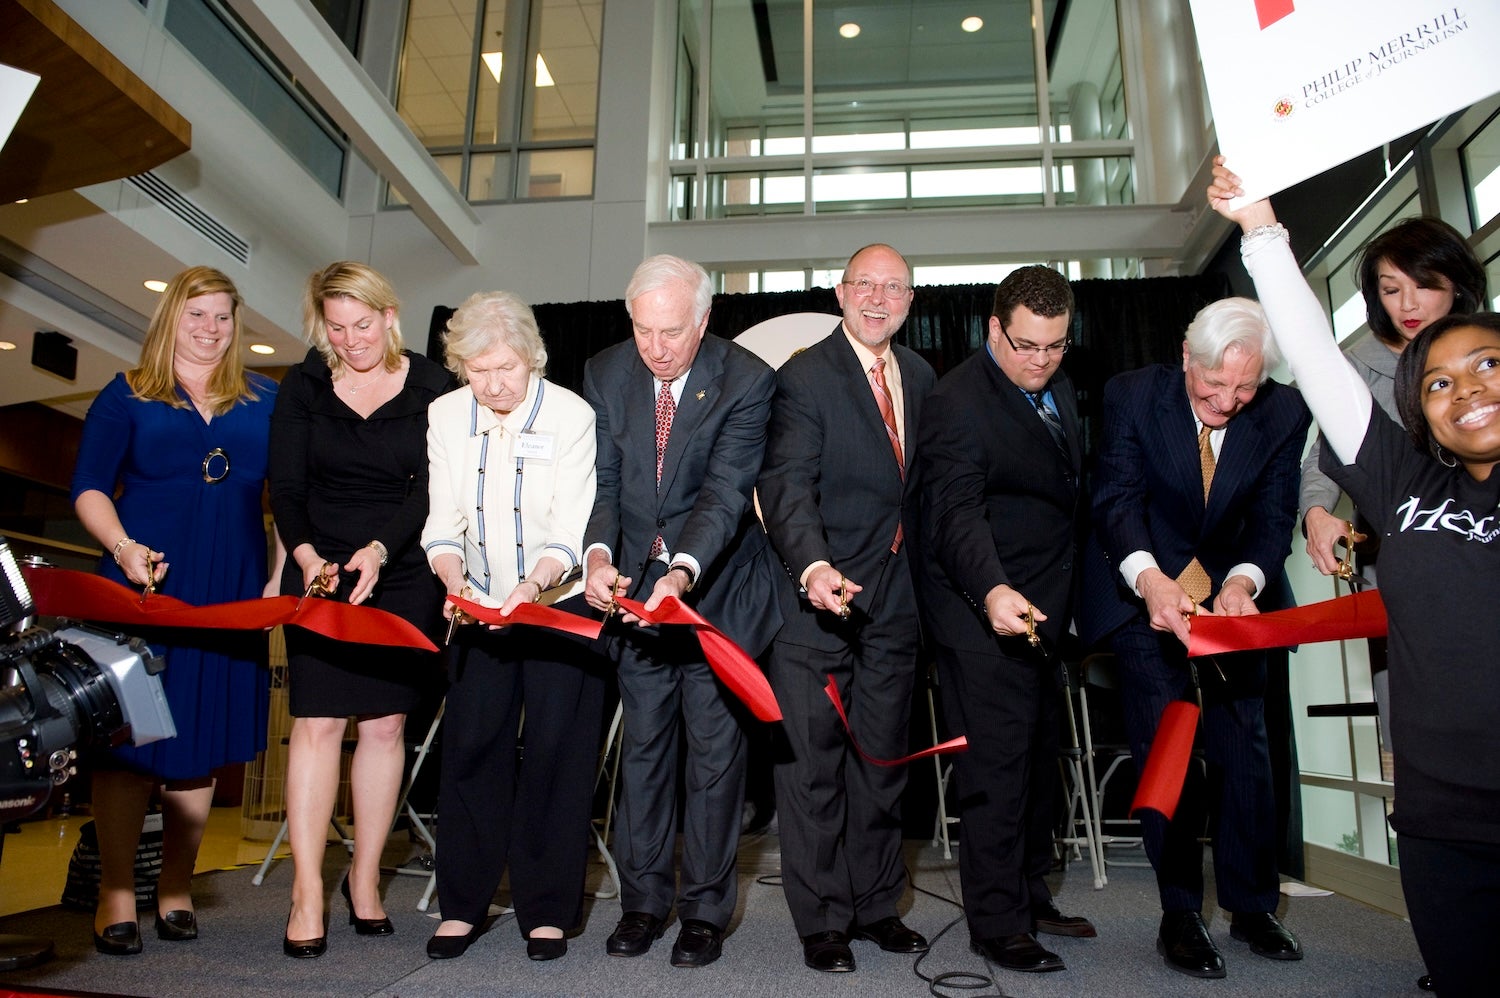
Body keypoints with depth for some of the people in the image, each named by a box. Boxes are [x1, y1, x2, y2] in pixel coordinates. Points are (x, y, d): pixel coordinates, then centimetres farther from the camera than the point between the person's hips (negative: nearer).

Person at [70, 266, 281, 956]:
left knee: (204, 739, 7)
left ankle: (177, 888, 22)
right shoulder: (127, 395, 7)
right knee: (129, 733, 0)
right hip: (143, 586, -2)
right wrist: (123, 549, -15)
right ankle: (116, 895, 14)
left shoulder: (263, 401, 13)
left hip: (231, 596, 2)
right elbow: (89, 487, 2)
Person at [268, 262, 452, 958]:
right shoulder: (303, 387, 6)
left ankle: (365, 876, 19)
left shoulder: (433, 389, 0)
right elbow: (285, 488, 1)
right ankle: (307, 892, 4)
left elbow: (430, 488, -7)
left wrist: (379, 549, -22)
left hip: (402, 577, 0)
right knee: (317, 721, -4)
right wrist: (307, 554, -16)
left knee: (385, 722, 4)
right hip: (319, 571, 1)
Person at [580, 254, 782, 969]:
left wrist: (684, 572, -38)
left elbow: (726, 491, -23)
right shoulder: (605, 374, -4)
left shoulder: (747, 380, -16)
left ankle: (705, 908, 21)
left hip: (717, 586, -3)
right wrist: (599, 555, -24)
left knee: (716, 746, 5)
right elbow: (602, 480, -6)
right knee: (642, 743, 13)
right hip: (635, 585, 4)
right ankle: (643, 899, 27)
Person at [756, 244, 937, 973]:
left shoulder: (921, 378, 11)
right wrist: (813, 568, -35)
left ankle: (876, 906, 31)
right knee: (813, 764, 3)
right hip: (819, 593, -5)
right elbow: (787, 485, -20)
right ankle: (822, 921, 18)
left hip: (893, 600, 6)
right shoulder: (804, 378, -8)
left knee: (883, 762, 15)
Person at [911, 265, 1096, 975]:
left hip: (1041, 608, 9)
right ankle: (997, 924, 11)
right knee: (998, 765, -4)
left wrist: (1055, 596, 14)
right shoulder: (958, 402, -17)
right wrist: (994, 590, -42)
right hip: (983, 609, -9)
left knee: (1039, 757, 18)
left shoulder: (1058, 386, 11)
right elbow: (957, 512, -27)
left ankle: (1030, 895, 34)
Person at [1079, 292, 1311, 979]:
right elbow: (1118, 497, -21)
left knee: (1243, 739, 5)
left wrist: (1244, 579, -31)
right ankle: (1180, 911, 6)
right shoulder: (1132, 395, -15)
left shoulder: (1284, 415, -8)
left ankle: (1252, 906, 22)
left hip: (1234, 585, 3)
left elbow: (1274, 513, -10)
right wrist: (1148, 577, -39)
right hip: (1143, 585, -2)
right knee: (1163, 737, -6)